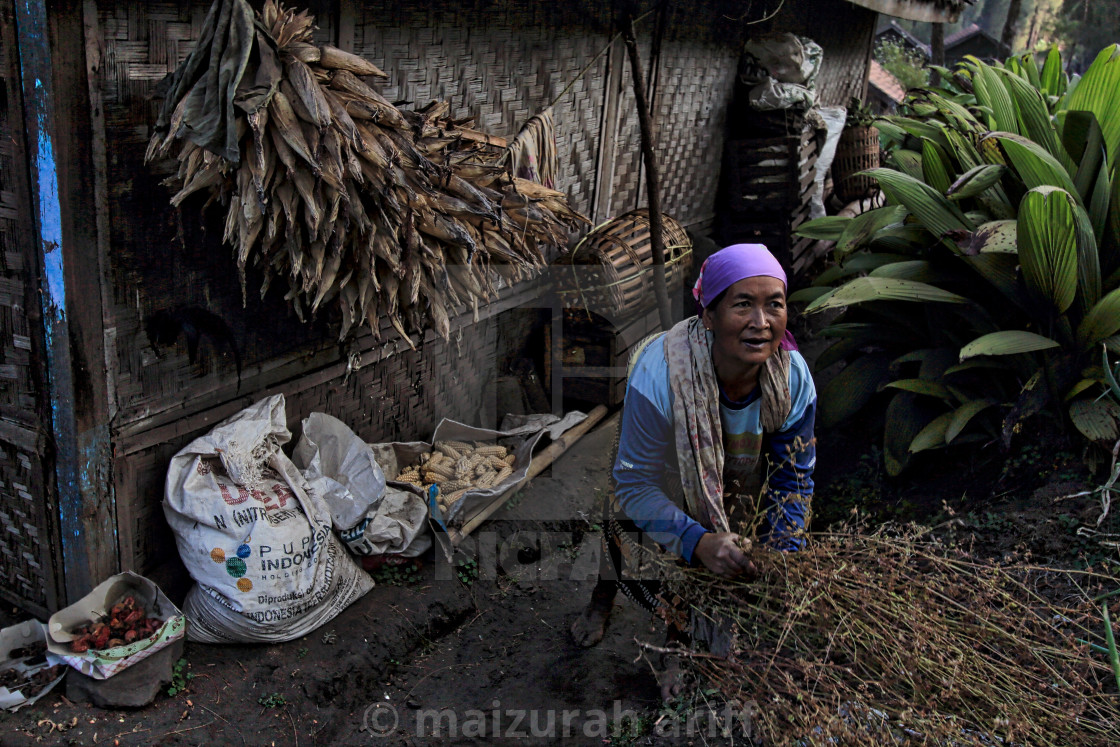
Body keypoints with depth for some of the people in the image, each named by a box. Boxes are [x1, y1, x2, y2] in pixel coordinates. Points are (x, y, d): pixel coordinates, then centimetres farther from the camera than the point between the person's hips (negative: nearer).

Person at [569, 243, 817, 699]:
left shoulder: (793, 376, -28)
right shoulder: (659, 374, -41)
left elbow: (793, 478, -13)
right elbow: (637, 485, -33)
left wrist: (782, 557, -22)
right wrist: (697, 543, -46)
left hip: (738, 494, 3)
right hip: (665, 487, -3)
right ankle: (604, 596, 36)